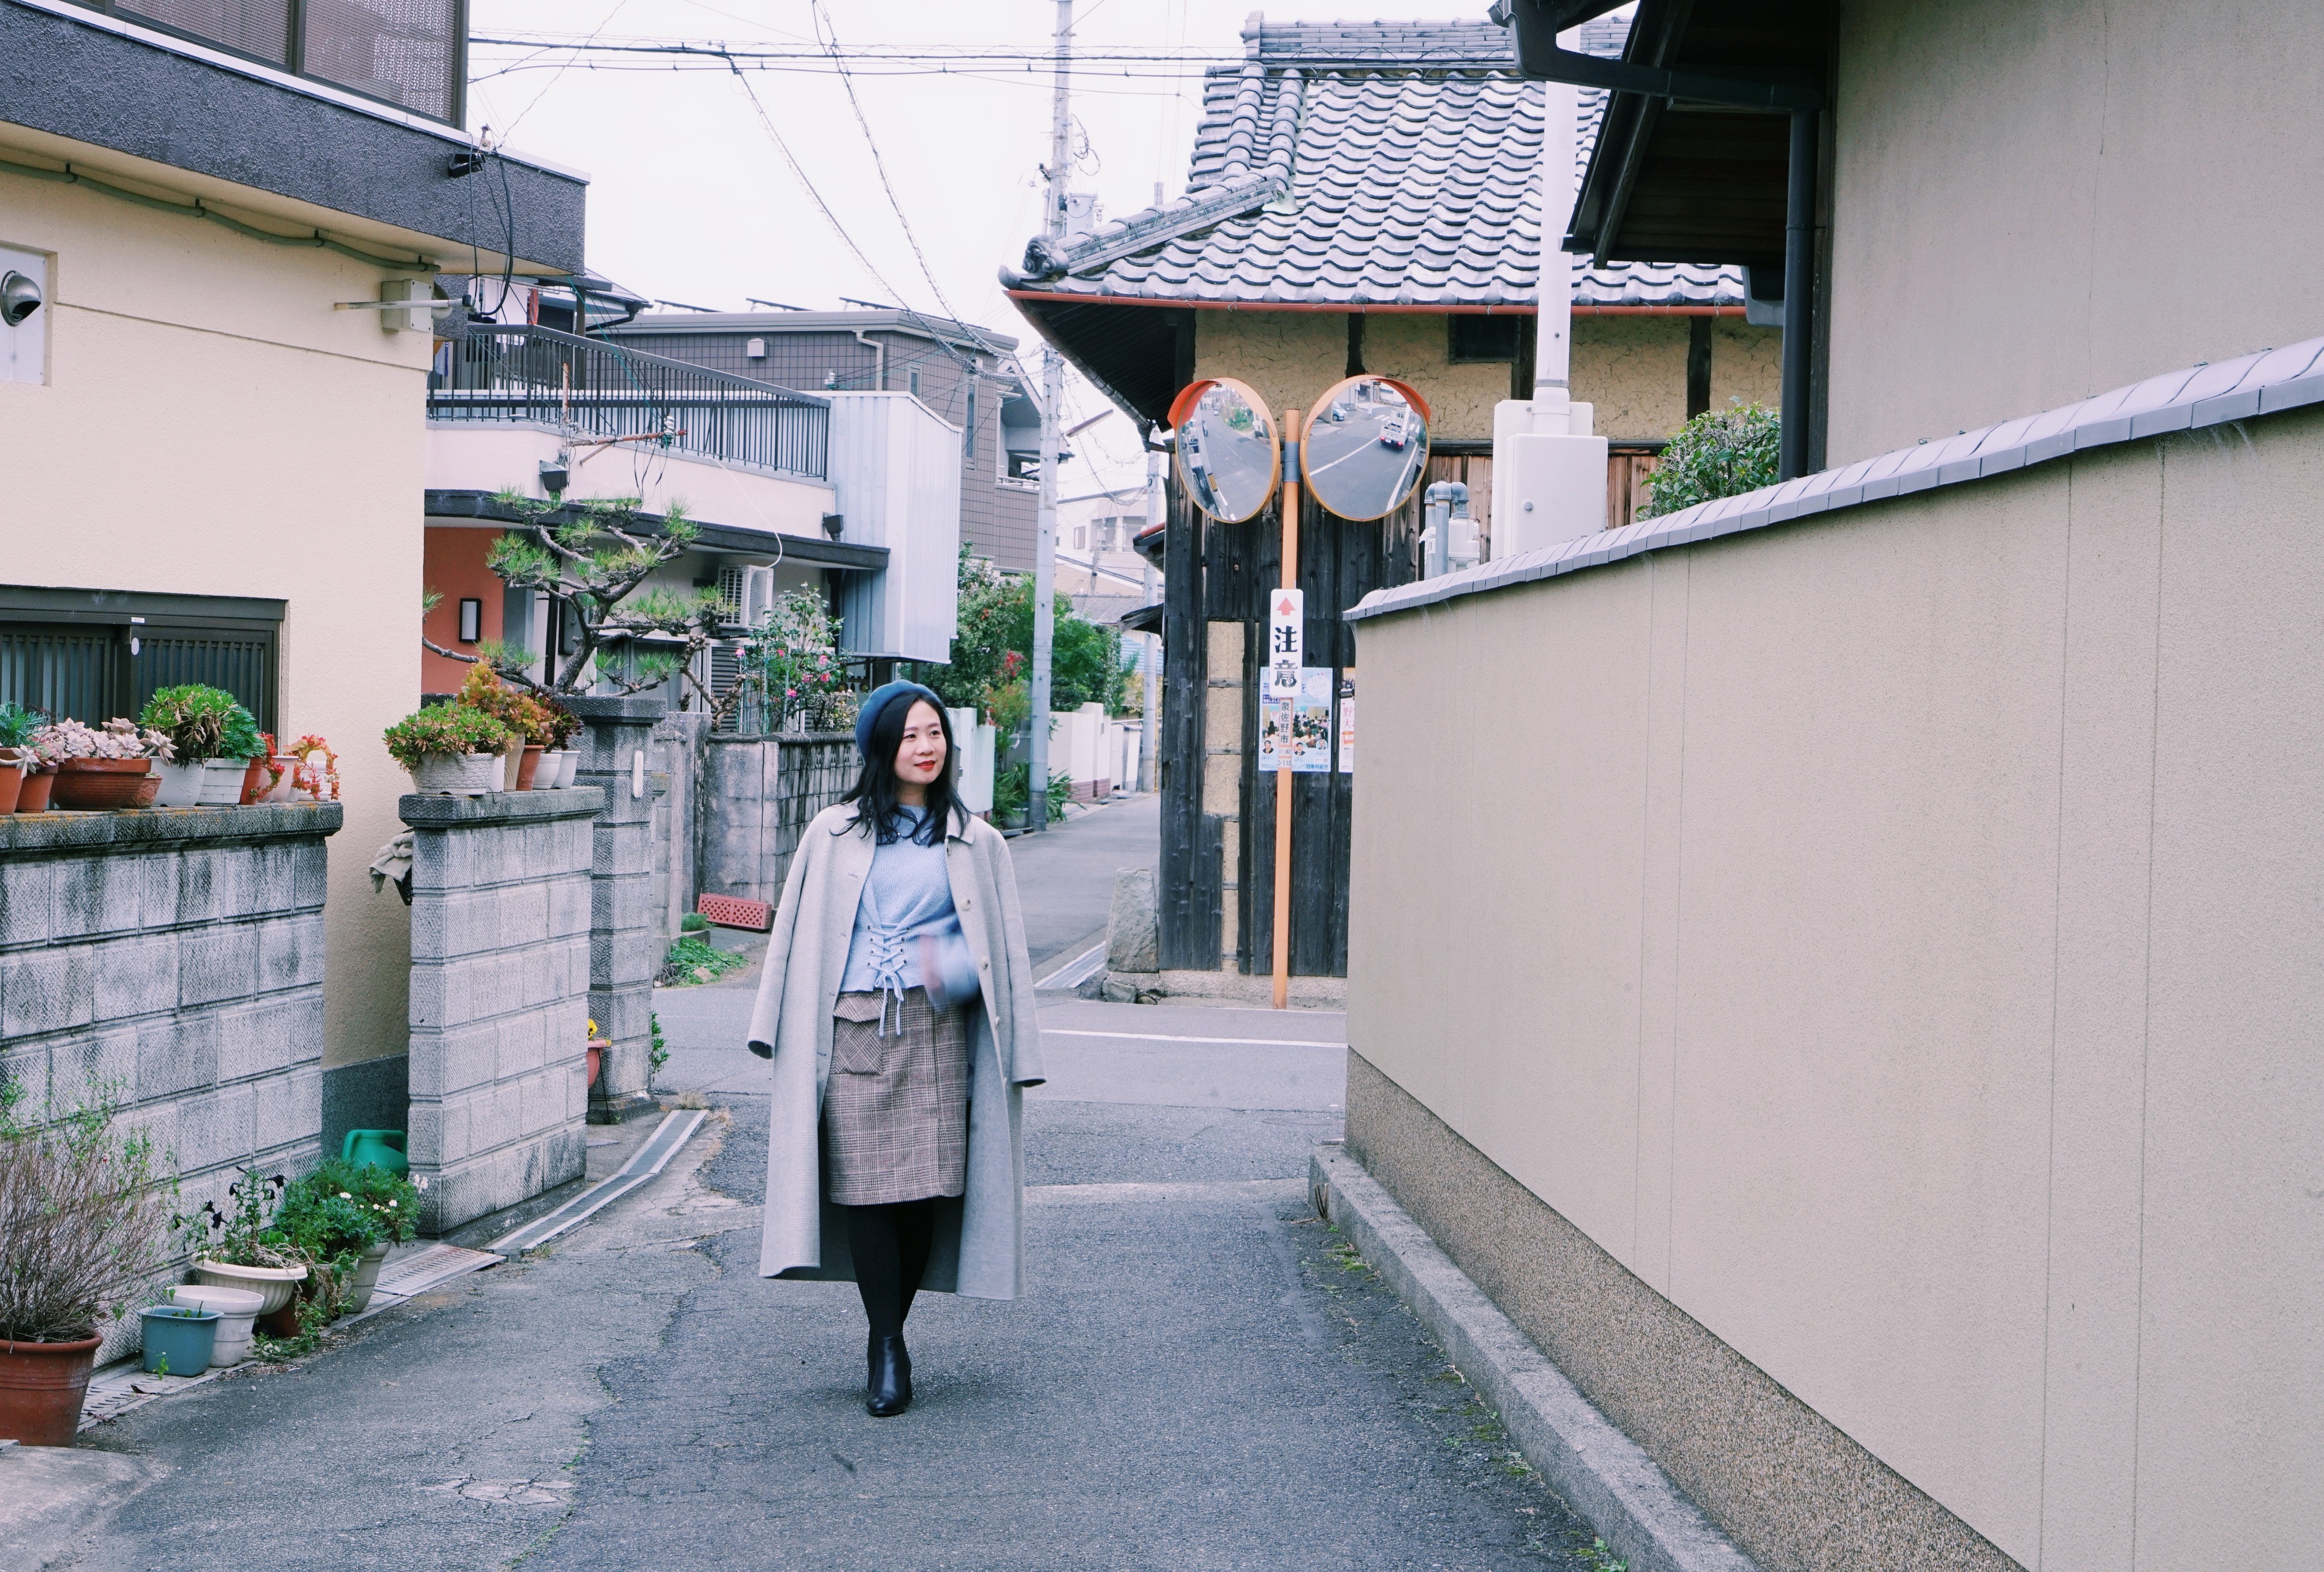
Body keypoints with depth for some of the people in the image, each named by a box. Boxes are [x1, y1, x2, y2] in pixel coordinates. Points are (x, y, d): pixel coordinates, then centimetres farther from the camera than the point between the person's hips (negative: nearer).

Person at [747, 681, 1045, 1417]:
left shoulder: (975, 844, 13)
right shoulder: (833, 836, 12)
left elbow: (1001, 949, 8)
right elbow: (796, 938, 12)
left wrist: (950, 969, -13)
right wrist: (782, 1035, 4)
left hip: (934, 1036, 0)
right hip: (852, 1034, 0)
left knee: (925, 1191, -4)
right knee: (864, 1189, -7)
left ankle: (886, 1340, 14)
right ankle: (887, 1349, 2)